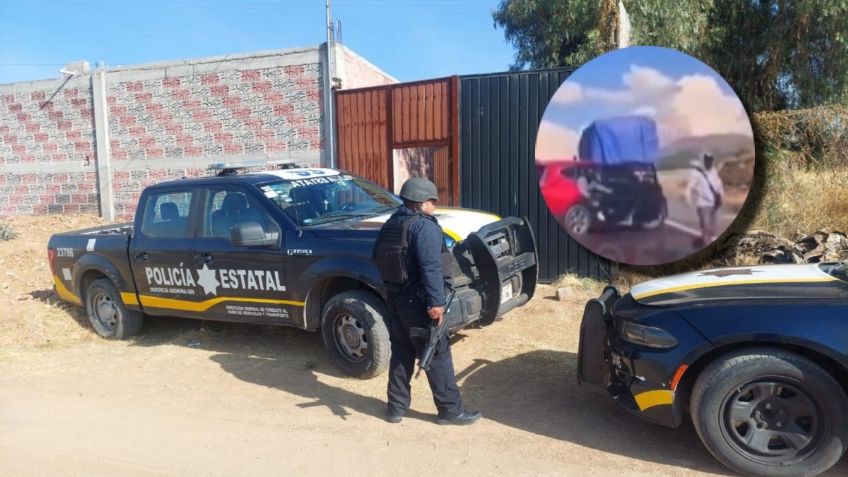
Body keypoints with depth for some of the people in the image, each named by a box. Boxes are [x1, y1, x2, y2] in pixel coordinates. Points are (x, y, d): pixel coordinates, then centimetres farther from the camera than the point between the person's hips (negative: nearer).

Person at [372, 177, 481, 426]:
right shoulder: (424, 226, -14)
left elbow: (379, 259, 16)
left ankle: (396, 407, 22)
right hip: (417, 299, -8)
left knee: (401, 353, 16)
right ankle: (450, 410, 10)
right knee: (437, 354, 1)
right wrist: (436, 302, -26)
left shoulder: (391, 223, 13)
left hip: (395, 296, 9)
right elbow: (430, 267, -24)